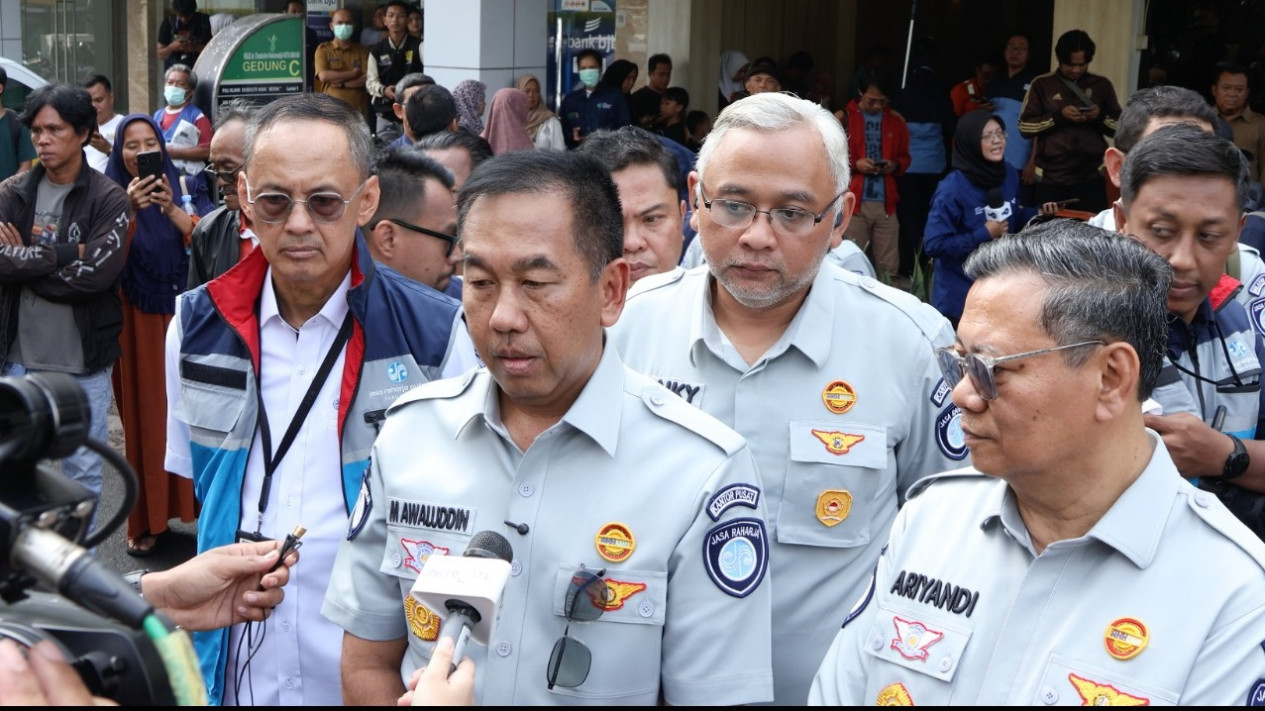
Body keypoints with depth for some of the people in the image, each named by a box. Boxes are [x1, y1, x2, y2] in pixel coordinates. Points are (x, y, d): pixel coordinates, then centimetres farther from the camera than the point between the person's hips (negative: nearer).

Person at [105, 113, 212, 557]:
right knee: (144, 413, 2)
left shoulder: (186, 188, 4)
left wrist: (172, 208, -23)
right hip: (138, 321, -1)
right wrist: (130, 210, -24)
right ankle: (147, 518, 7)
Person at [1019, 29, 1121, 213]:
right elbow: (1025, 126, -3)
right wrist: (1059, 116, -15)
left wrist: (1101, 116, -10)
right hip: (1051, 178, -1)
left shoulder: (1102, 85, 9)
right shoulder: (1042, 84, 4)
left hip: (1091, 178, 1)